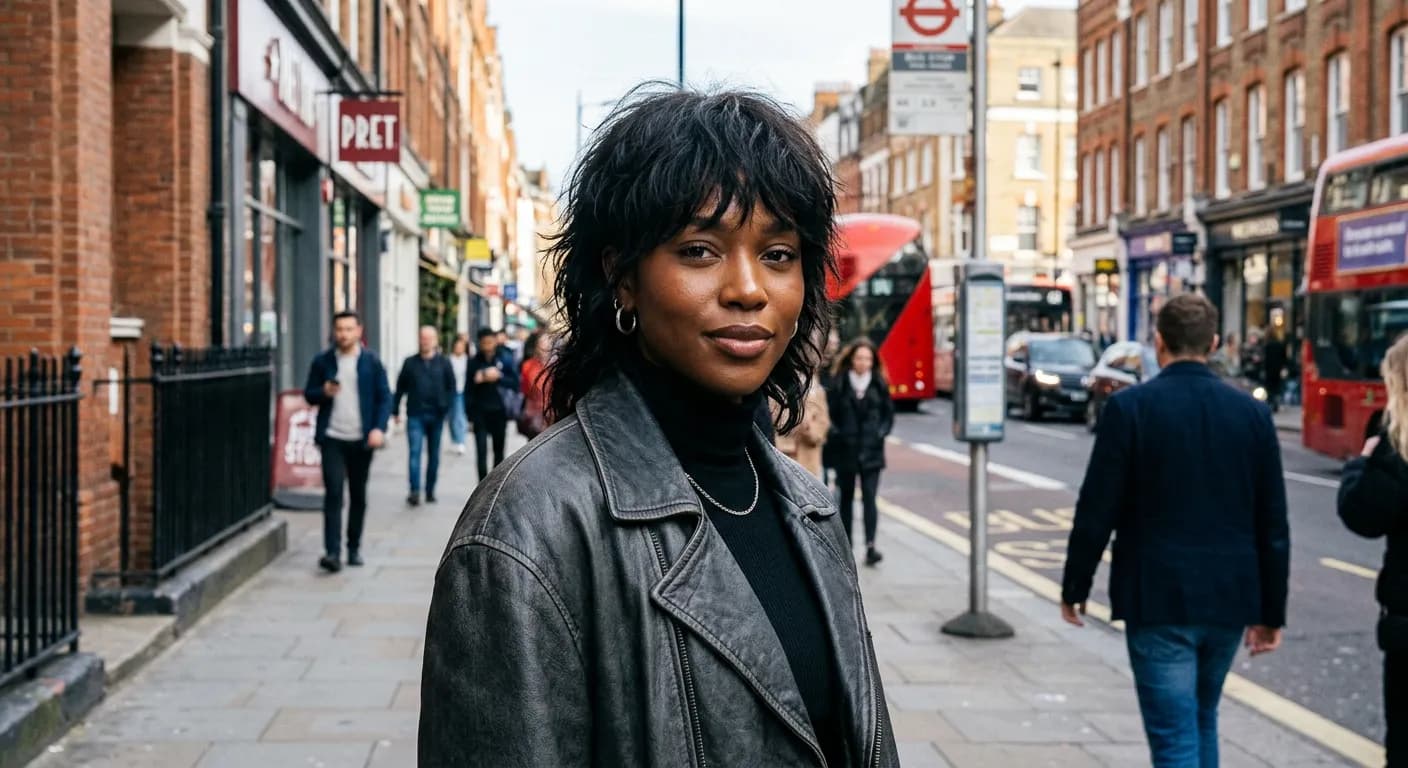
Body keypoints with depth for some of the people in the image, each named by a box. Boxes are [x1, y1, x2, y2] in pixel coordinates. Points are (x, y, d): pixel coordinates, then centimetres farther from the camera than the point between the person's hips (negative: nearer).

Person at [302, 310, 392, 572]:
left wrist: (379, 428, -12)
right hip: (332, 437, -1)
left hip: (361, 439, 1)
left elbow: (384, 397, 2)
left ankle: (354, 548, 23)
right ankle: (332, 552, -14)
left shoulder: (371, 362, 3)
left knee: (358, 496, 10)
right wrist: (324, 392, -13)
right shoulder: (322, 361, 4)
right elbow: (309, 394, 10)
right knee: (333, 493, -11)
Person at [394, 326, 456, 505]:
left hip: (436, 416, 1)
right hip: (415, 415, -1)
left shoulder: (444, 363, 5)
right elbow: (400, 387, 8)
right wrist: (395, 410, 2)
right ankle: (414, 491, -16)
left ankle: (430, 491, 19)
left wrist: (446, 406, -9)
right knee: (415, 452, -11)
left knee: (434, 455, 9)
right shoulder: (410, 363, 5)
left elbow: (451, 387, 5)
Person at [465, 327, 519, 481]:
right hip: (480, 412, -1)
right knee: (481, 451, -8)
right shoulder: (474, 362, 1)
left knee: (499, 451, 11)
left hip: (499, 411, 1)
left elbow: (514, 383, -4)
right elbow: (469, 388, 5)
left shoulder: (505, 359, -1)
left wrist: (498, 377, -19)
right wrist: (469, 412, 0)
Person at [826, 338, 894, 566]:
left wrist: (881, 432, -4)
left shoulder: (879, 384, 3)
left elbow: (888, 413, 10)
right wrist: (835, 435, -12)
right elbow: (829, 413, -1)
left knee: (869, 497, -10)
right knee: (846, 497, 12)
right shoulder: (838, 383, -2)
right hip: (845, 451, 0)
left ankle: (870, 546, -14)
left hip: (871, 451, 0)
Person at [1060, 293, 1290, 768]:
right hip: (1230, 599, 5)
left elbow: (1097, 510, -10)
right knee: (1202, 720, 24)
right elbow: (1273, 525, 4)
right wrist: (1272, 612, 12)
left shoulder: (1129, 407, -10)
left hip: (1158, 600, -4)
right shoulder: (1252, 412, 1)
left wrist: (1074, 588, 3)